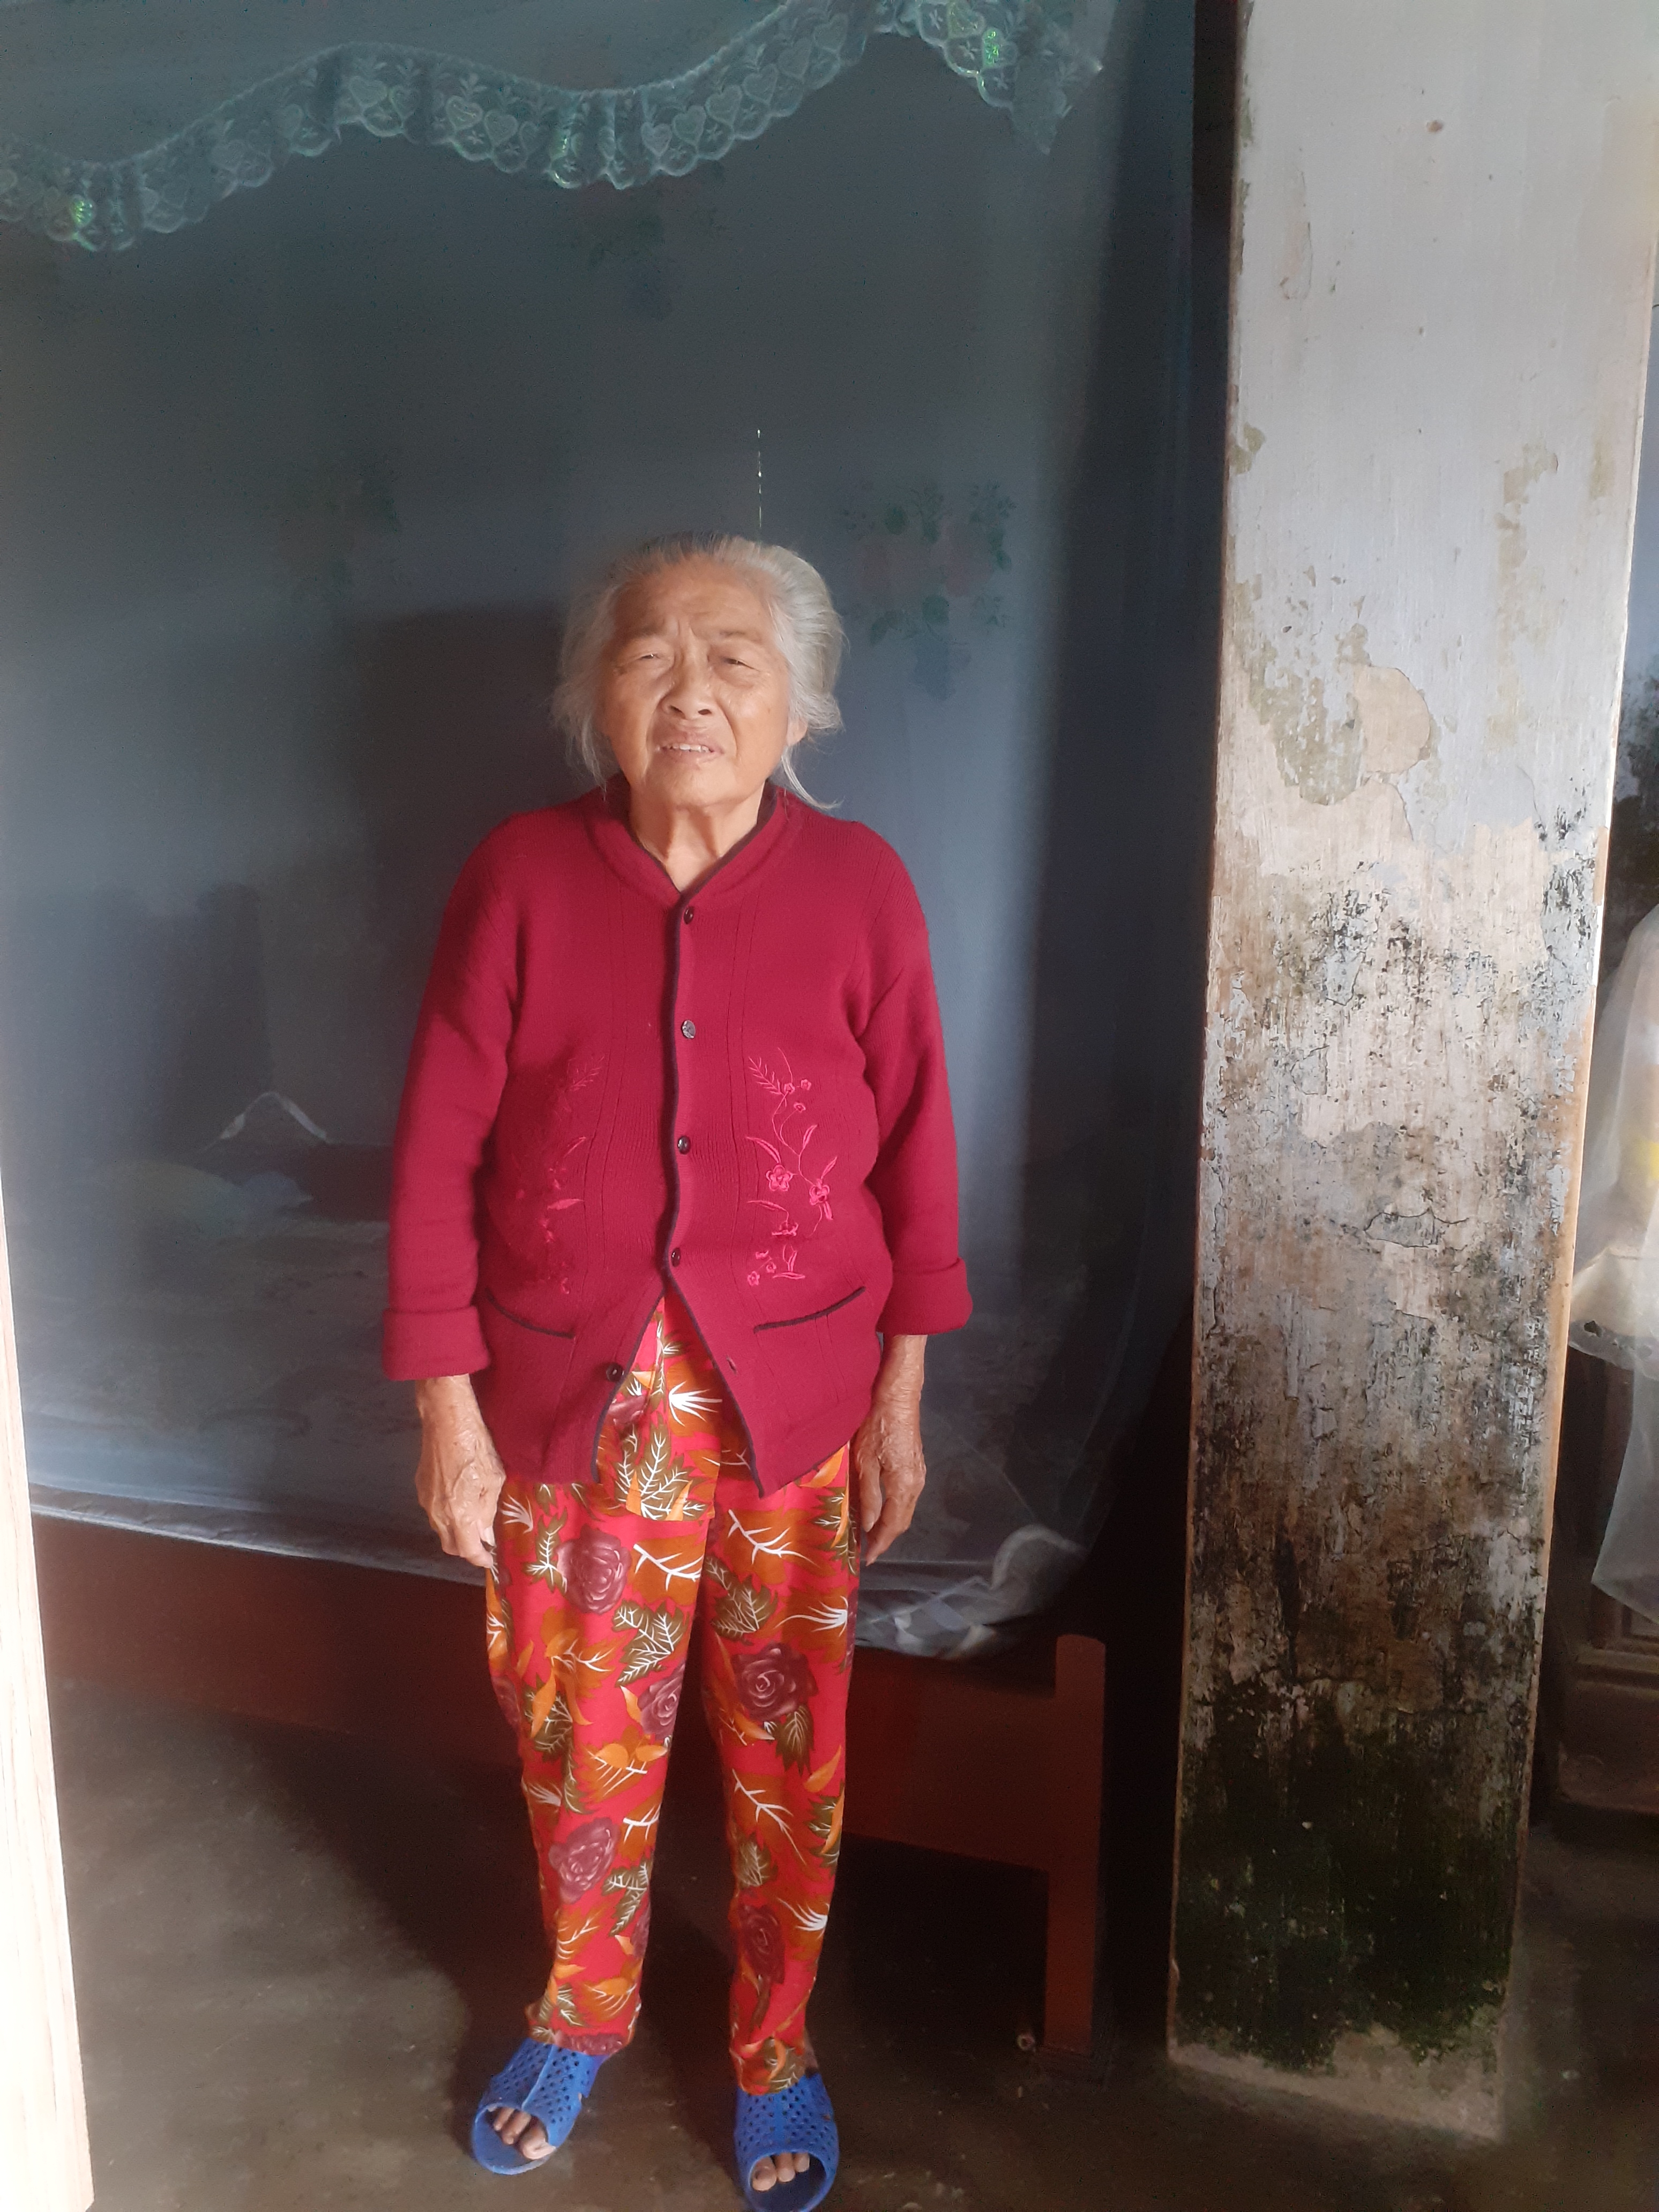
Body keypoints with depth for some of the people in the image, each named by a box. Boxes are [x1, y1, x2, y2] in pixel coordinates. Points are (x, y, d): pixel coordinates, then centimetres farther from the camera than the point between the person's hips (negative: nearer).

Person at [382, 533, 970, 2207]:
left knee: (788, 1749, 15)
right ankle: (583, 2006, 48)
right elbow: (439, 1156, -5)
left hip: (792, 1400, 0)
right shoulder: (520, 878, -8)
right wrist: (446, 1405, -5)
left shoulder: (856, 887, -7)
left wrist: (903, 1397, 0)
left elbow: (912, 1155, -1)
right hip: (568, 1396, 1)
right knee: (578, 1735, 18)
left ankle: (774, 2045, 42)